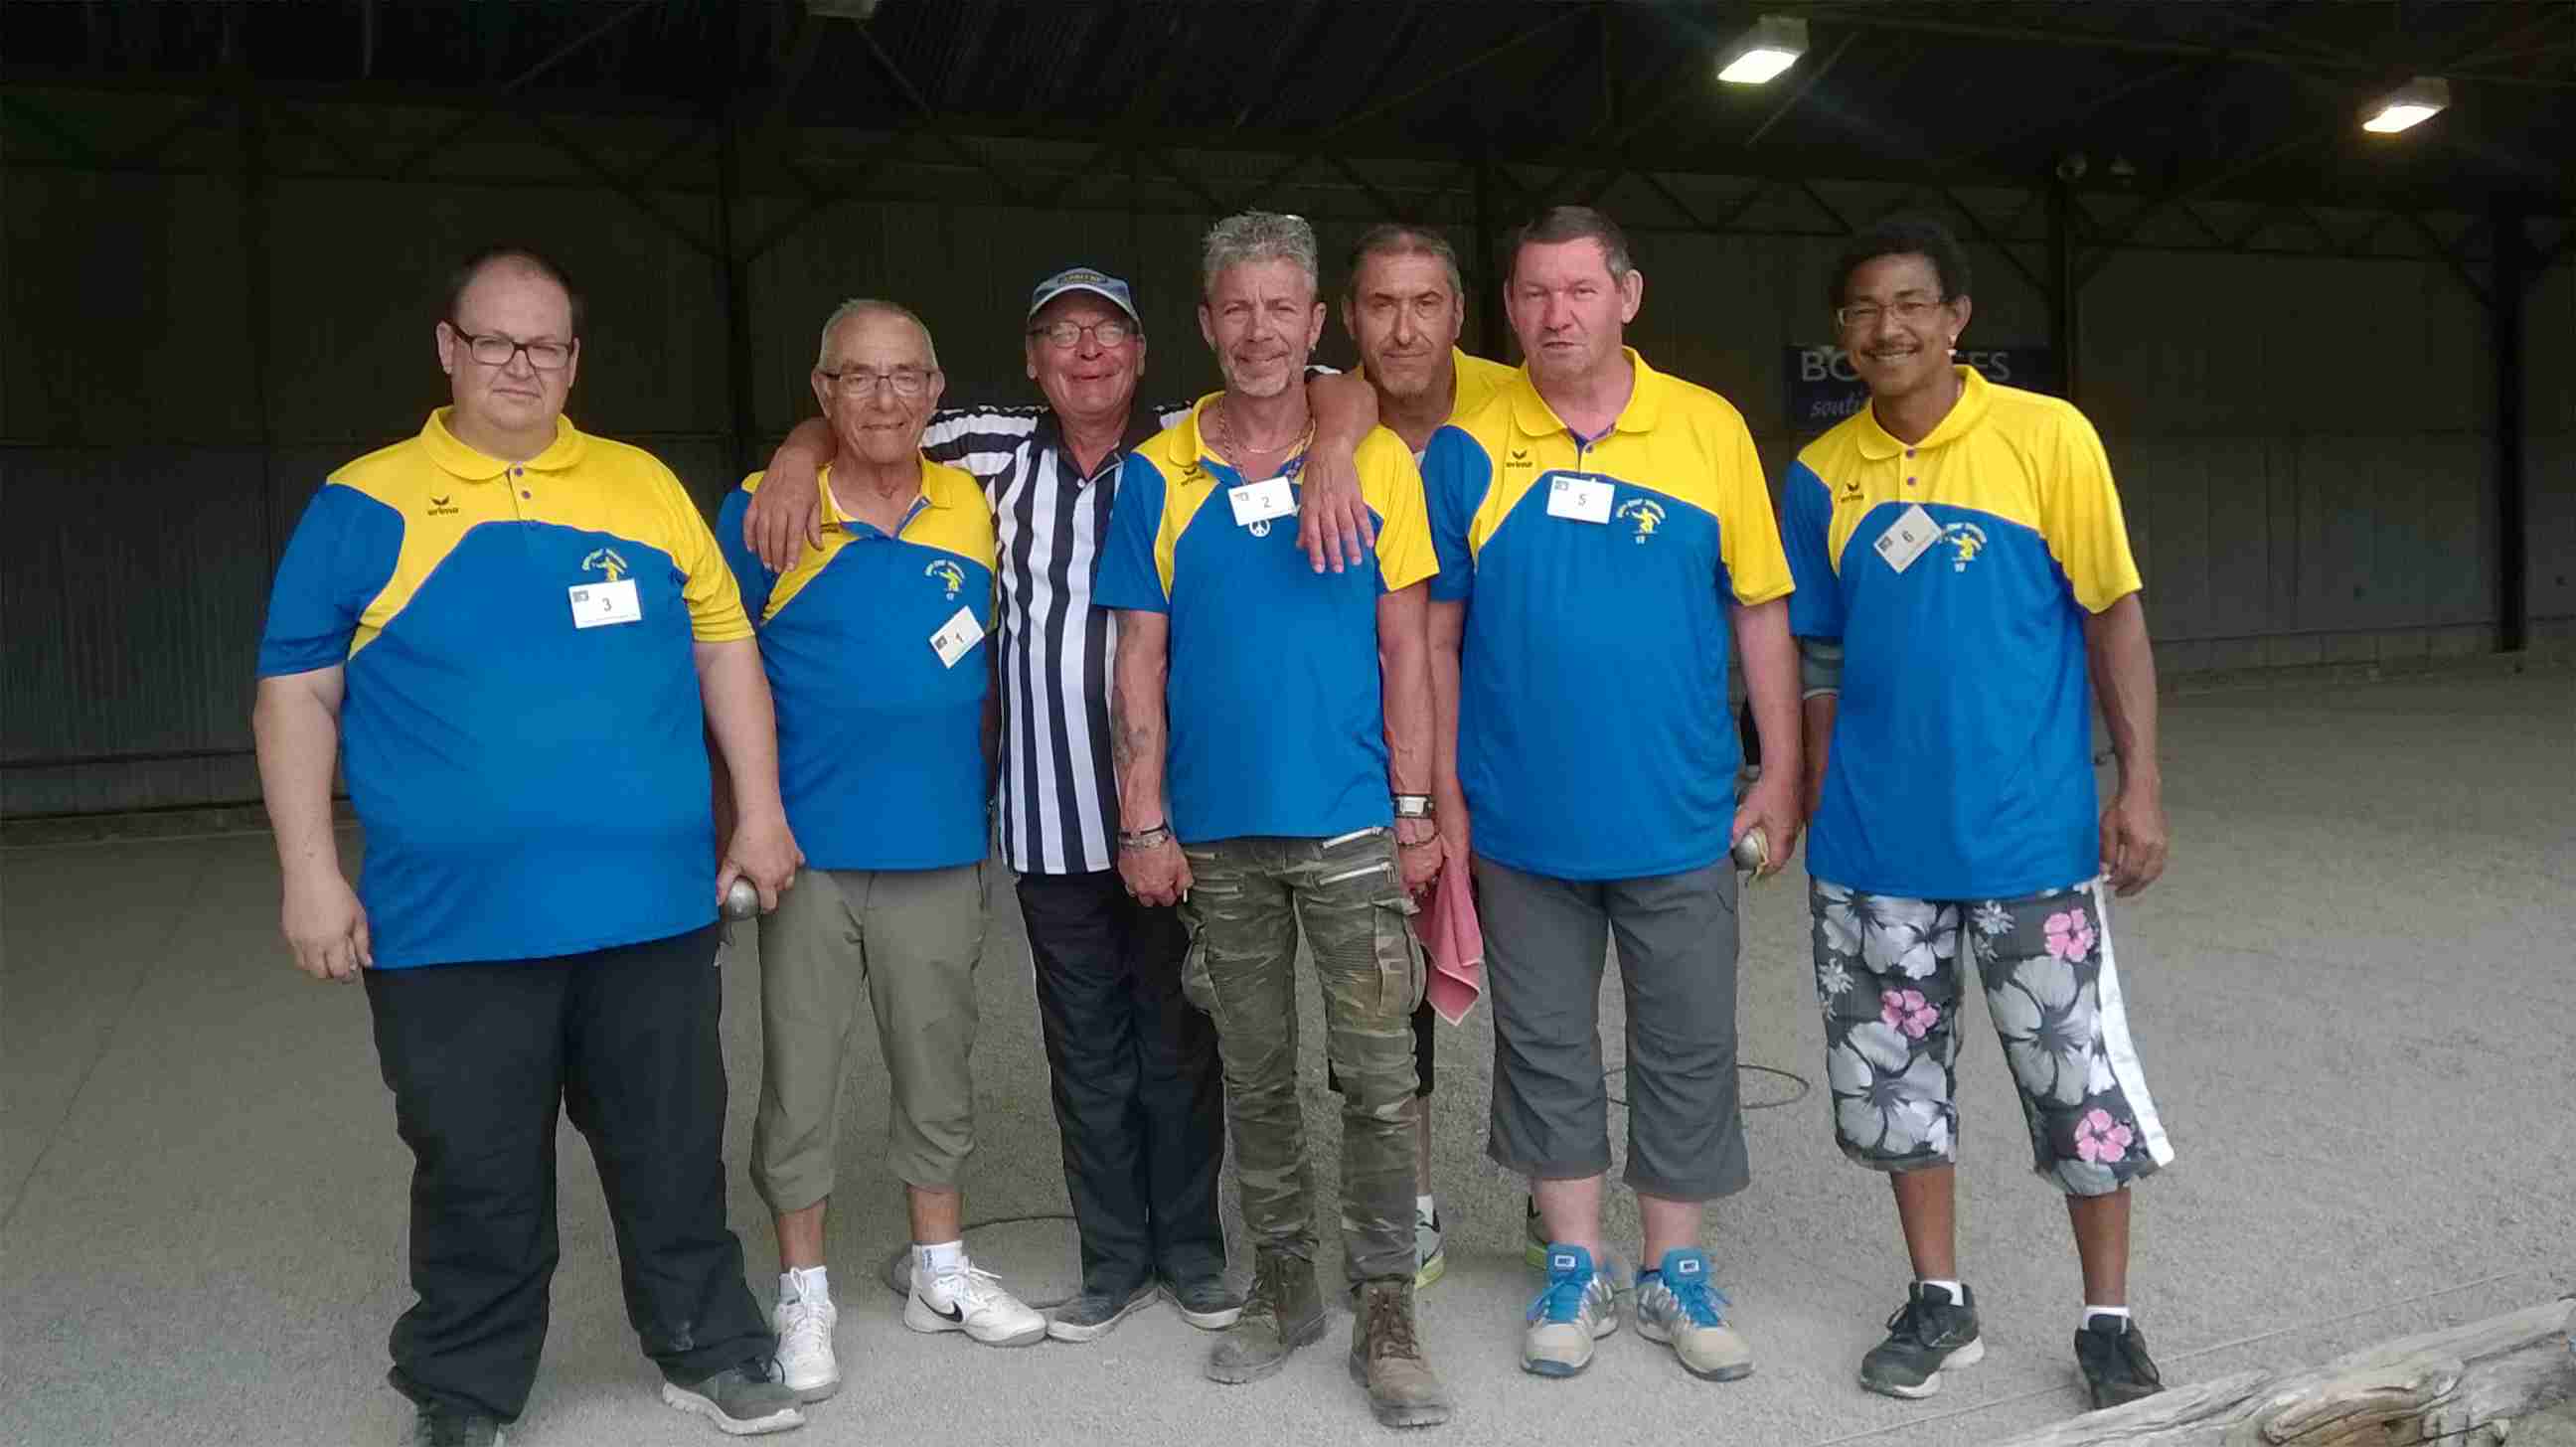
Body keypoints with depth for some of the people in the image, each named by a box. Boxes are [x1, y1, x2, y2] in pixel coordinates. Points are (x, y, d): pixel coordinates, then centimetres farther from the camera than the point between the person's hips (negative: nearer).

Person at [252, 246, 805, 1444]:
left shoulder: (645, 486, 7)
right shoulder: (363, 506, 1)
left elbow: (723, 645, 10)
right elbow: (297, 696, 1)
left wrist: (758, 808, 6)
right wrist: (310, 876, -5)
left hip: (650, 906, 2)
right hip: (453, 925, -2)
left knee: (672, 1151, 14)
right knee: (477, 1179, 11)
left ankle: (707, 1350, 33)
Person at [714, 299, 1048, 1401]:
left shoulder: (975, 509, 1)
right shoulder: (763, 514, -6)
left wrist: (980, 792, 9)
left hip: (940, 847, 2)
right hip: (806, 849, -2)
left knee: (937, 1067, 15)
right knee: (799, 1075, 8)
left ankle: (940, 1270, 33)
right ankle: (804, 1291, 26)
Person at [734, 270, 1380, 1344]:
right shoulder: (1001, 452, 5)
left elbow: (1340, 391, -6)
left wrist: (1329, 454, -27)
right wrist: (800, 451, -6)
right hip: (1049, 817, 2)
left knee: (1179, 1039, 11)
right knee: (1085, 1047, 13)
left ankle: (1191, 1248, 28)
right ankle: (1115, 1257, 28)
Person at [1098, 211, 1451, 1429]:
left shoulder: (1375, 459, -1)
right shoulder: (1159, 475, 1)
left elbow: (1404, 647, 0)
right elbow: (1141, 661, 2)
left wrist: (1415, 809, -4)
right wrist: (1144, 823, -3)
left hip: (1353, 827, -1)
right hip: (1217, 835, 2)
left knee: (1378, 1079, 1)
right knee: (1256, 1079, 13)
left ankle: (1384, 1312, 14)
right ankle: (1282, 1284, 29)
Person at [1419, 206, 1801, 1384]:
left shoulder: (1709, 429, -2)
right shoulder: (1467, 446, -3)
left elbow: (1760, 611, 1)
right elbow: (1437, 636, 1)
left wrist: (1781, 774, 0)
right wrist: (1444, 795, -1)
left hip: (1679, 820, 0)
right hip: (1522, 823, 0)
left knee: (1687, 1050, 11)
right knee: (1546, 1050, 12)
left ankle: (1673, 1269, 29)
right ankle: (1574, 1266, 29)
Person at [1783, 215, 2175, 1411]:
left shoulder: (2048, 436, -6)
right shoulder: (1821, 473, 2)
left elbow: (2112, 614, -3)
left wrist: (2140, 784, -9)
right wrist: (1814, 808, 9)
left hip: (2031, 832, -3)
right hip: (1874, 842, 3)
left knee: (2078, 1078, 6)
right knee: (1894, 1073, 12)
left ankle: (2108, 1322, 25)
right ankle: (1938, 1303, 29)